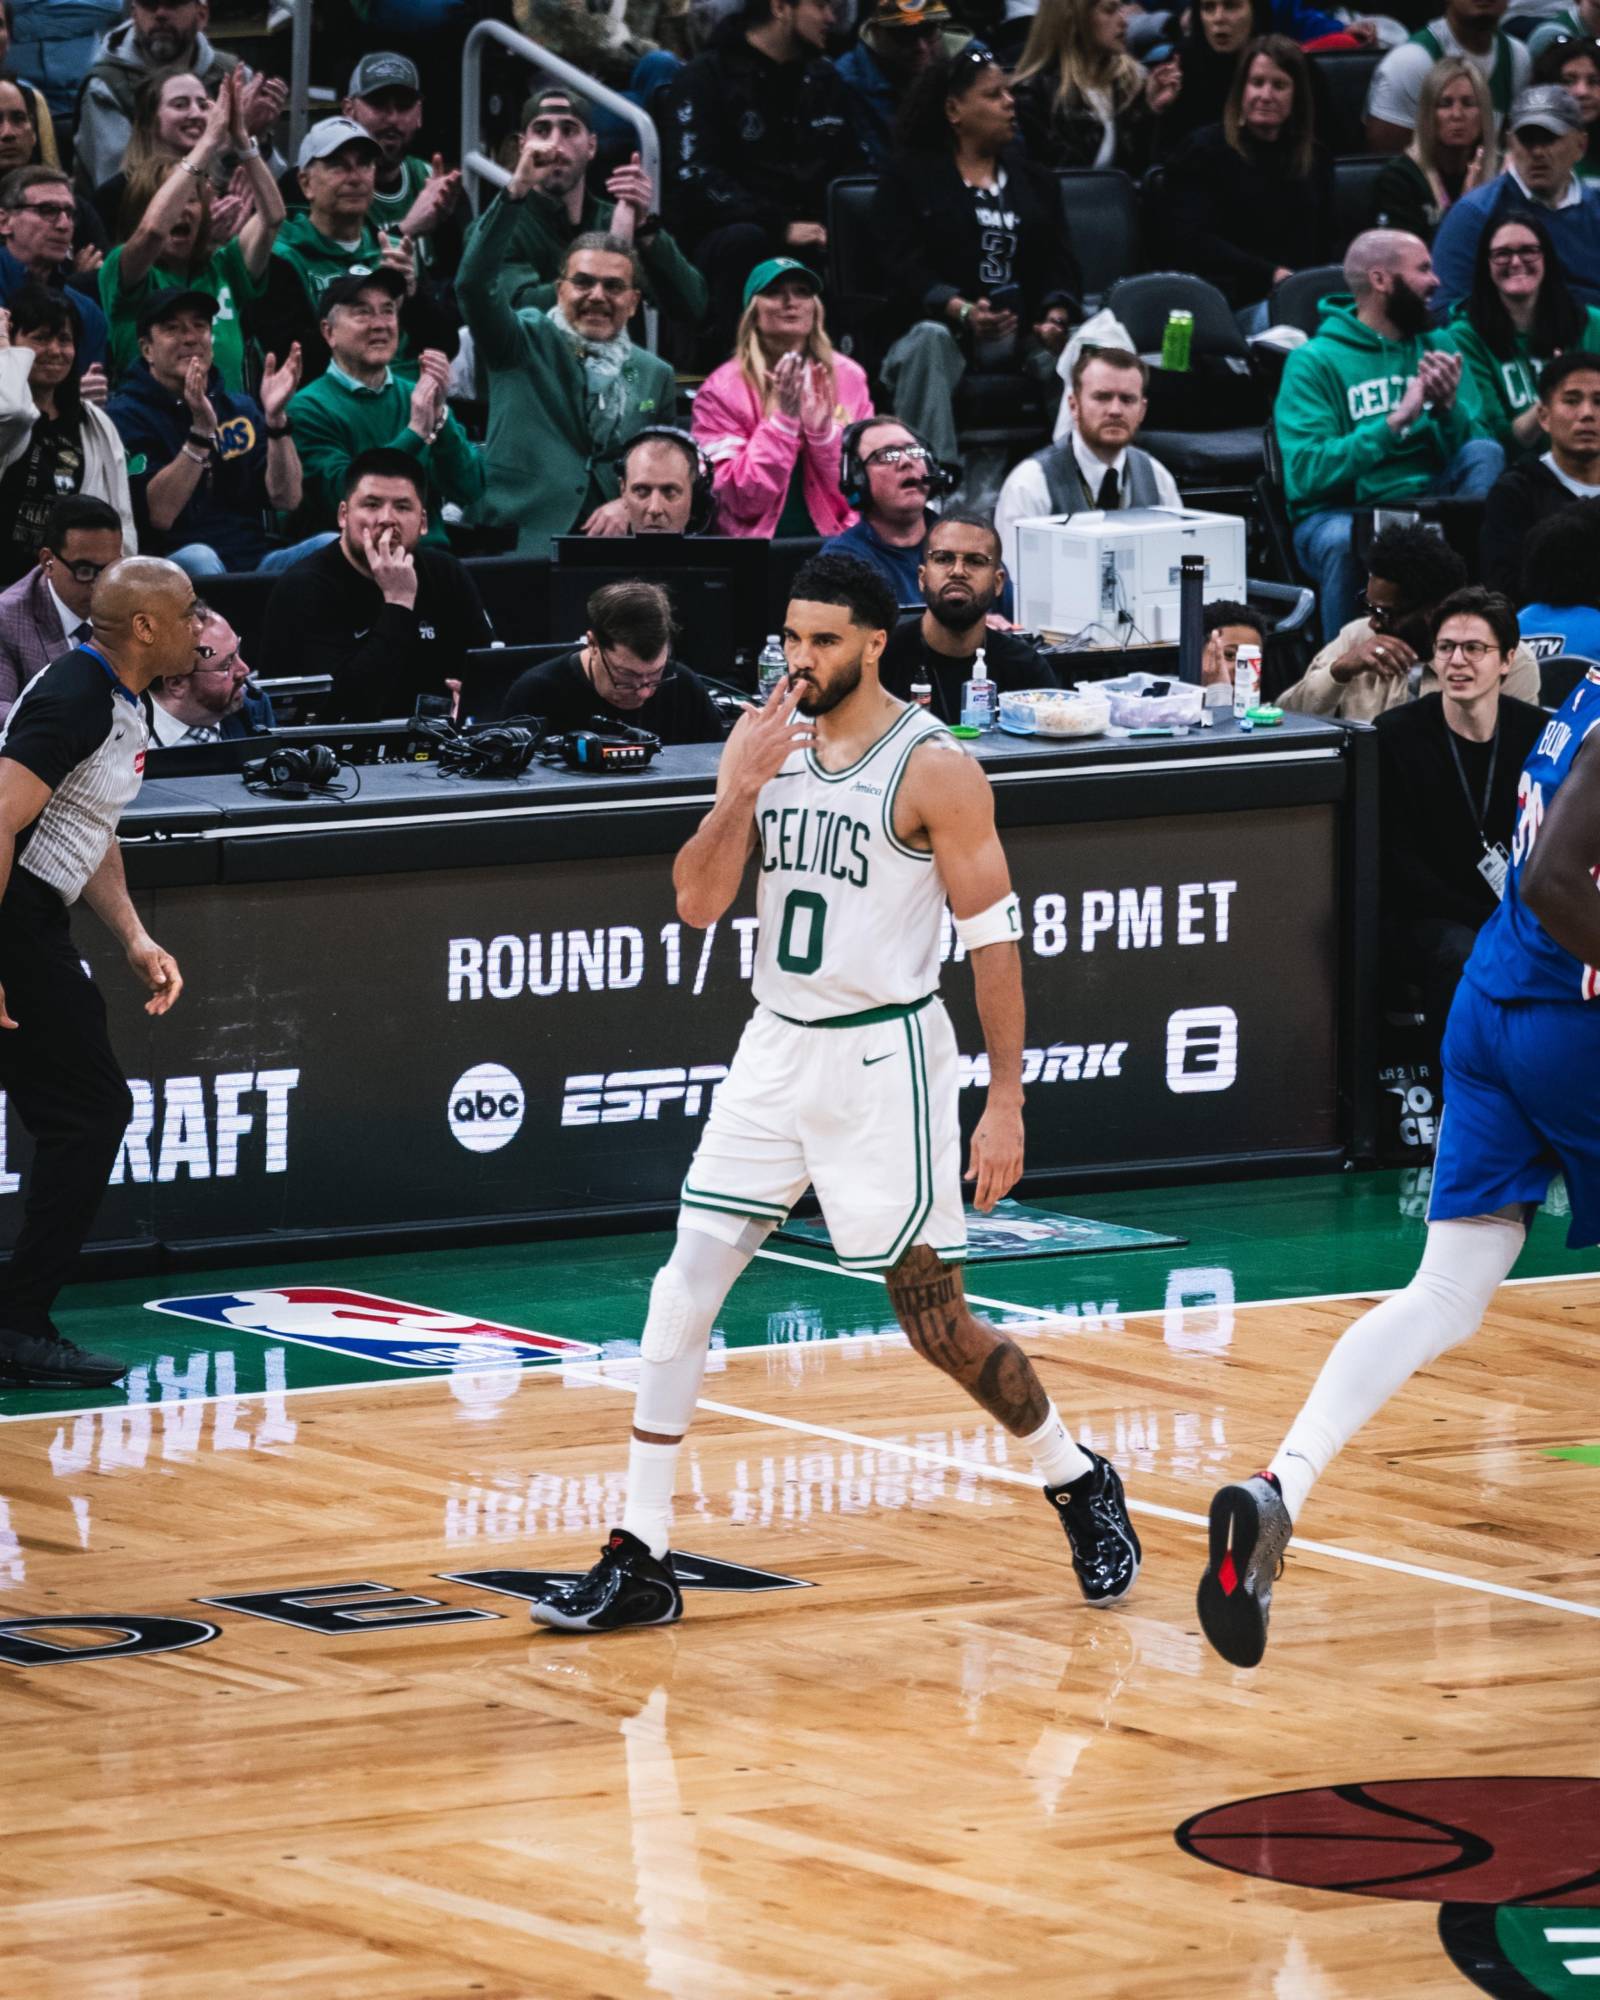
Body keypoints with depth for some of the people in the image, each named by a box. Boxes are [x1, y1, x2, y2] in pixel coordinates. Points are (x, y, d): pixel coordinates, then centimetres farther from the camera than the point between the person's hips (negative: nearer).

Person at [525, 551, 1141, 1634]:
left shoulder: (935, 769, -12)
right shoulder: (764, 744, 4)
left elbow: (995, 936, -10)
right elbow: (698, 904, 1)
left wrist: (1007, 1102, -13)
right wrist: (743, 788, -15)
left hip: (883, 1058, -5)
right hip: (778, 1049, 5)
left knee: (938, 1322, 1)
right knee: (683, 1291, -5)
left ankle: (1080, 1485, 26)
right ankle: (639, 1563, -2)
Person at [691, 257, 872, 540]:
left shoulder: (848, 377, 6)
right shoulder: (722, 389, -1)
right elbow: (744, 502, -7)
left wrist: (823, 429, -11)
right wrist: (782, 419, -14)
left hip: (834, 539, 2)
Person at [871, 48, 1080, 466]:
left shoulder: (1035, 180, 23)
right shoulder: (909, 176, 9)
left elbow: (1060, 264, 12)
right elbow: (903, 269, -5)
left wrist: (1056, 315, -12)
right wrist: (962, 311, -23)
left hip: (1025, 336, 3)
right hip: (945, 325, -3)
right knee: (929, 340, -38)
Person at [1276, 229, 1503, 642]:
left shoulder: (1434, 348, 13)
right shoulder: (1315, 360, -2)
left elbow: (1475, 456, 4)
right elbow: (1305, 473, -15)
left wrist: (1449, 409, -16)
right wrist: (1395, 422, -21)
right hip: (1337, 511, -4)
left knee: (1485, 454, -21)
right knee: (1345, 540, -38)